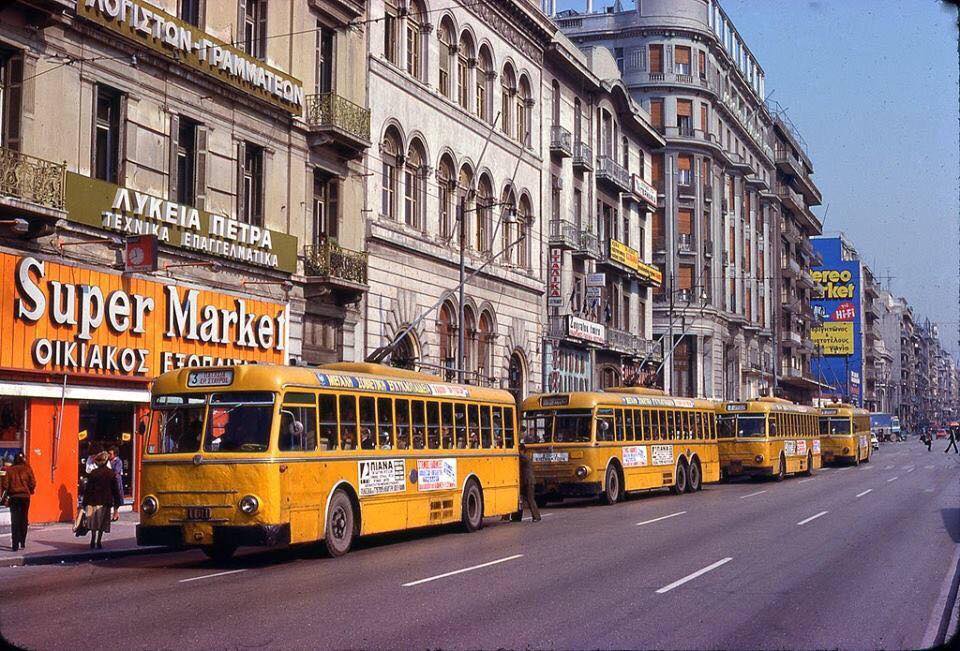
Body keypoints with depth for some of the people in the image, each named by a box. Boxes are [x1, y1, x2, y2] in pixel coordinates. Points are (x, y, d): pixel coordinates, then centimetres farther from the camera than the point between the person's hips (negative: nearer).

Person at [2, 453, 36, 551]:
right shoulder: (27, 469, -3)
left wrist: (5, 494, 10)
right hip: (25, 496, 1)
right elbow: (33, 483, -4)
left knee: (15, 521, 2)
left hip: (14, 497, -1)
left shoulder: (10, 470, -4)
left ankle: (15, 545, -6)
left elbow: (5, 484, -5)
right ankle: (22, 542, 16)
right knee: (24, 520, 13)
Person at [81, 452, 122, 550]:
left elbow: (88, 489, -3)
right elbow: (115, 490, 3)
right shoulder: (111, 473, 0)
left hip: (94, 501, 0)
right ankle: (99, 541, 4)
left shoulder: (93, 473, -4)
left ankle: (93, 541, 11)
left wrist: (85, 503, 3)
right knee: (103, 523, 8)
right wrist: (116, 505, 9)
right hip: (106, 502, 0)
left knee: (94, 522, 12)